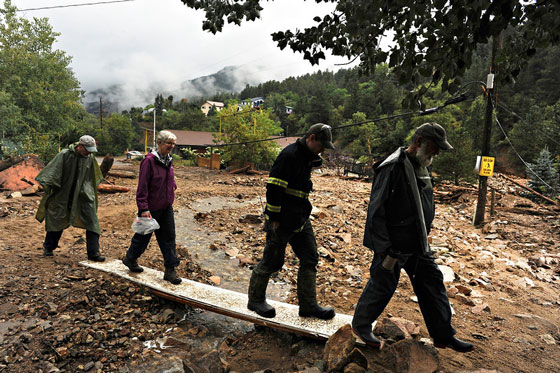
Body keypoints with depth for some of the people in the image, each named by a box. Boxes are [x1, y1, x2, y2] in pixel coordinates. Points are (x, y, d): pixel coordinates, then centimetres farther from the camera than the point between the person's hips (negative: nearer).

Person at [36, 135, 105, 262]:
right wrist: (48, 188, -11)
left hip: (84, 195, 3)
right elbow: (52, 172, -10)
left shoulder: (90, 158, -1)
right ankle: (48, 247, 36)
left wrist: (90, 192, 19)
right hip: (63, 195, -2)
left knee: (92, 222, -6)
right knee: (57, 221, 13)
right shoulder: (64, 155, -14)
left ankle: (93, 253, -1)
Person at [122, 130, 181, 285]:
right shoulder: (149, 160, -18)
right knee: (143, 236, 11)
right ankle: (130, 259, 38)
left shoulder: (168, 160, 6)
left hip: (167, 208, 7)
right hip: (152, 208, -7)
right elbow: (142, 187, -20)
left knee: (169, 237, 7)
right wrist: (144, 208, -22)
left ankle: (170, 270, 15)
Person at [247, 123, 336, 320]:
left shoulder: (306, 157, 13)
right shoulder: (289, 155, -18)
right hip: (282, 221, -9)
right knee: (272, 261, 3)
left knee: (310, 259, 10)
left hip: (300, 220, 10)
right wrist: (274, 219, -19)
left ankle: (308, 306, 21)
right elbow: (274, 187, -22)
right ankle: (255, 300, 24)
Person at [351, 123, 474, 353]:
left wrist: (424, 237, 19)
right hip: (394, 246, -9)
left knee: (432, 284, 15)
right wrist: (382, 247, -21)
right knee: (382, 286, 5)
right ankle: (360, 325, 28)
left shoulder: (422, 169, 9)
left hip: (417, 245, 9)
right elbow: (376, 211, -22)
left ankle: (443, 336, 32)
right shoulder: (392, 168, -21)